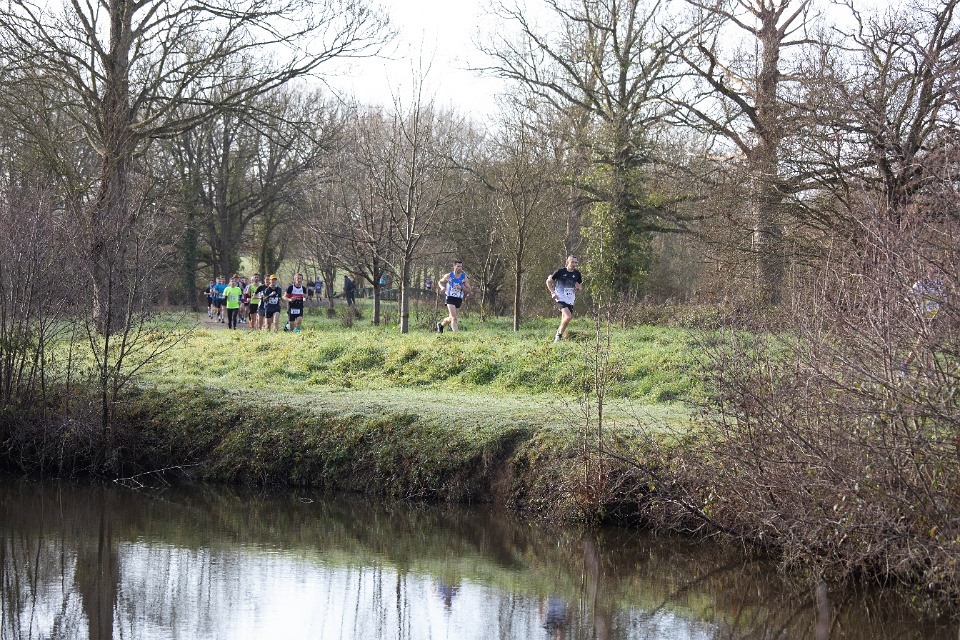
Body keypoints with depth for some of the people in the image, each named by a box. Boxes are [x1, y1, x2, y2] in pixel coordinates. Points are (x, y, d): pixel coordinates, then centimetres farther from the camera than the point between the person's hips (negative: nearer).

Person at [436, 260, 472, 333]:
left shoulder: (464, 277, 1)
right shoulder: (448, 276, -1)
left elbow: (469, 290, 1)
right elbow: (440, 282, 16)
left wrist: (461, 287, -16)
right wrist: (442, 287, -6)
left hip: (459, 300, 3)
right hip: (450, 298, -3)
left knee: (451, 318, 15)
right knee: (454, 318, -18)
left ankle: (440, 325, 44)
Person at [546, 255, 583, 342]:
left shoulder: (577, 274, 4)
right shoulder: (560, 271, -8)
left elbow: (581, 288, 16)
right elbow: (549, 281, 2)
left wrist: (579, 288, -9)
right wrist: (552, 292, -9)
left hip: (570, 300, 5)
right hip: (560, 299, -5)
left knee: (564, 321, 8)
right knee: (568, 317, -23)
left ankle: (557, 337, 27)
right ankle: (559, 335, -5)